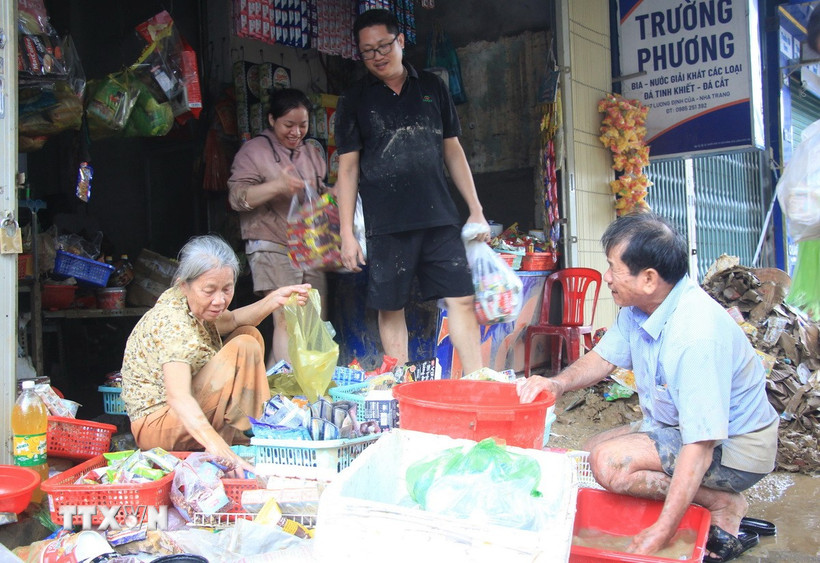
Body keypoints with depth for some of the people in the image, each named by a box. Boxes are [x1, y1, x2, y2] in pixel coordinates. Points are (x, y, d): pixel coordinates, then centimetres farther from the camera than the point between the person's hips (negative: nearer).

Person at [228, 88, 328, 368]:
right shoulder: (254, 150, 0)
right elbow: (237, 197, -9)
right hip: (272, 249, -7)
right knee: (286, 320, -16)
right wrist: (277, 186, -21)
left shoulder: (311, 153, 19)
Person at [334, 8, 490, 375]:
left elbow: (453, 152, 15)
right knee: (391, 308, 4)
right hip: (386, 224, -1)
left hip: (440, 218, 2)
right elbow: (347, 169, 3)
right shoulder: (354, 101, 5)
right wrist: (347, 233, -3)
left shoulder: (433, 88, 12)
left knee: (462, 300, -3)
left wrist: (476, 210, 10)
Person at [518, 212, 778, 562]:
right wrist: (558, 383, -14)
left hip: (733, 446, -10)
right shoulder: (638, 306, -5)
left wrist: (661, 533, -33)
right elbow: (604, 357, 9)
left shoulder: (697, 334, -34)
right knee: (593, 450, 12)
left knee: (609, 463, -24)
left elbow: (700, 445, -34)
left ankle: (724, 505, -7)